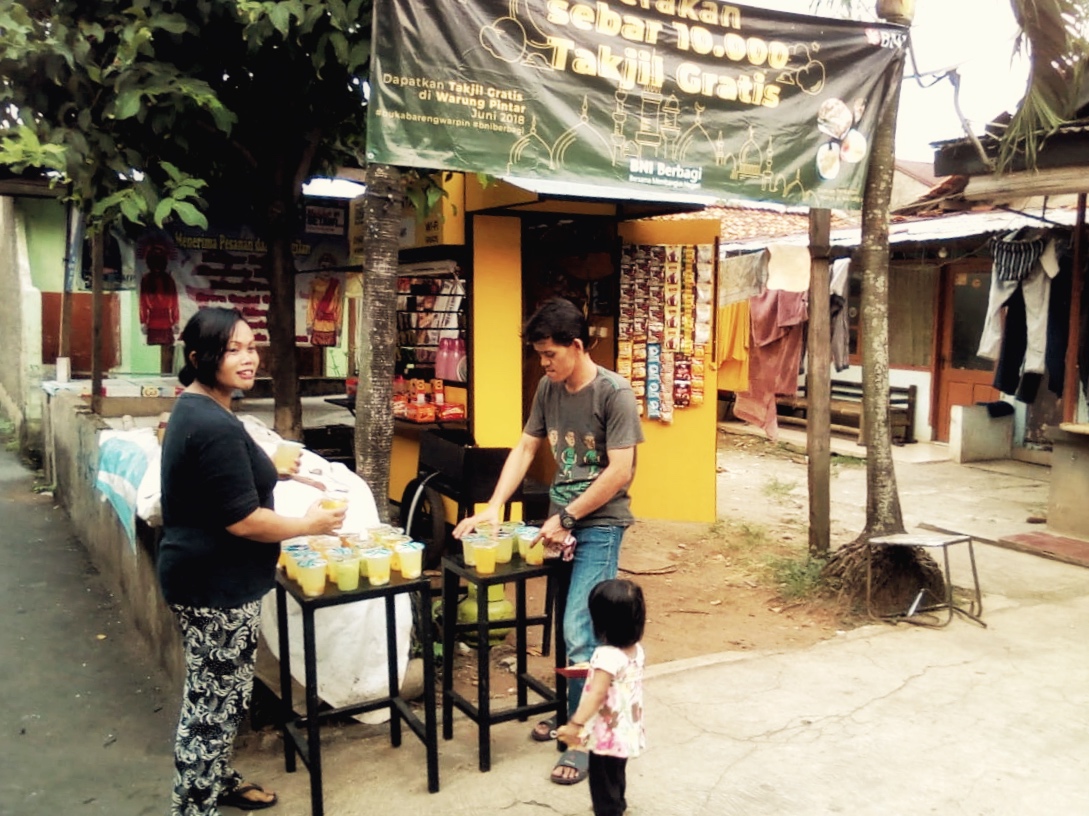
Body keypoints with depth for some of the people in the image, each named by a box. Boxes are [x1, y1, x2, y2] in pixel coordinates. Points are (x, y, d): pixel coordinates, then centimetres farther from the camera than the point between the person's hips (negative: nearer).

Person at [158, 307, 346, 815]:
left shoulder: (193, 408, 9)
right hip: (217, 585, -11)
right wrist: (309, 525, -12)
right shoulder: (215, 426, -24)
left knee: (213, 696, 24)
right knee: (214, 703, 2)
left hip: (203, 576, 11)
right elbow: (243, 520, -25)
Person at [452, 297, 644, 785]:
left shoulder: (614, 393, -16)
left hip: (599, 525, -6)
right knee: (571, 629, 16)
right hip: (561, 522, 6)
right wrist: (493, 507, -4)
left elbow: (620, 472, -19)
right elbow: (524, 449, 7)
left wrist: (567, 518, -16)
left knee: (578, 633, -9)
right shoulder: (549, 388, 3)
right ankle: (573, 713, 33)